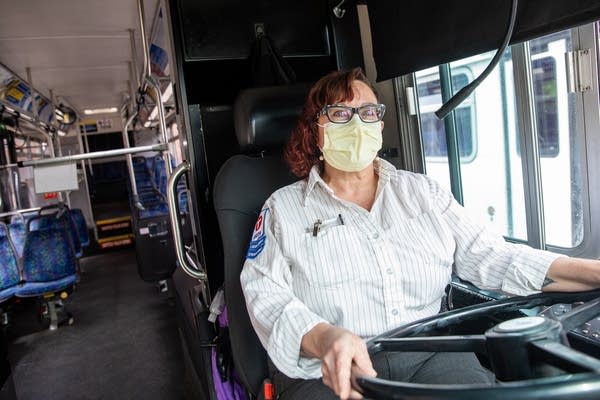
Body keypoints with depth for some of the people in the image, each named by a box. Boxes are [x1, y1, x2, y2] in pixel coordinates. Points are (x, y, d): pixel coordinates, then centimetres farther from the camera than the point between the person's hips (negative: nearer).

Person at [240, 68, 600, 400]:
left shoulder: (422, 191, 13)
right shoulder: (284, 208, 4)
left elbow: (489, 256, 6)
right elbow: (267, 296, -8)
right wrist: (324, 338, -29)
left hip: (431, 355, 3)